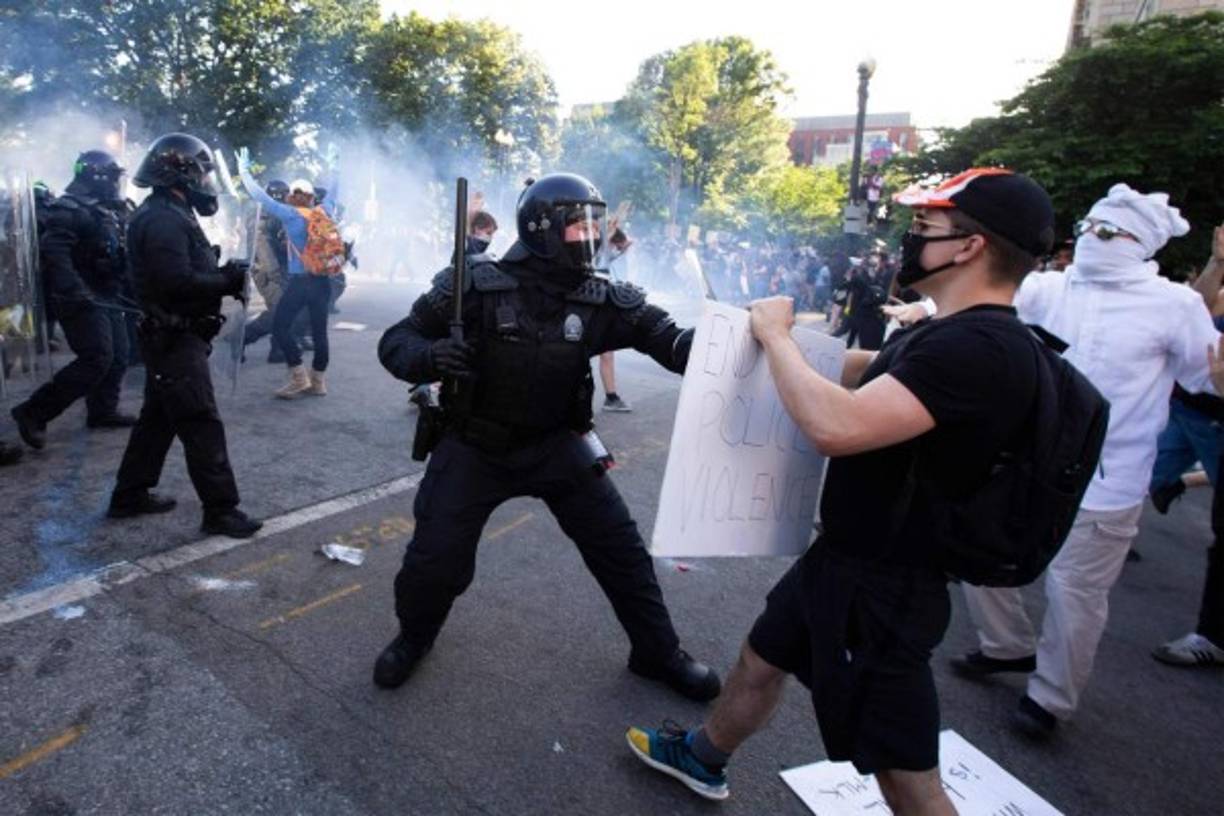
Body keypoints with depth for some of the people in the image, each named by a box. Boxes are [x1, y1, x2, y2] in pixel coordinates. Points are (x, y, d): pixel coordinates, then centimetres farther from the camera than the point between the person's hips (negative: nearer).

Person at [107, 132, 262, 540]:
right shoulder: (163, 219, -19)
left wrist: (224, 274, 1)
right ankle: (220, 509, -1)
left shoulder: (169, 214, 15)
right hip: (176, 338, -11)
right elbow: (178, 282, -28)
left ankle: (129, 496, 30)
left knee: (158, 417, 19)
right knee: (201, 424, -7)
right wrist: (228, 282, -16)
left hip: (172, 337, 11)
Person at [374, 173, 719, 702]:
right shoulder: (477, 288, -17)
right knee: (436, 558, -1)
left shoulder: (601, 301, -10)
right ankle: (413, 639, 35)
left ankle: (657, 653, 27)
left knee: (619, 546, 3)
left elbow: (670, 340, -17)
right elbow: (395, 341, -11)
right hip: (474, 447, -2)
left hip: (554, 444, 3)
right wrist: (429, 357, -35)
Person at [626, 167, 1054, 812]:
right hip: (842, 556, 10)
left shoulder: (981, 349, -27)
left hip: (883, 586, -10)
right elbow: (858, 373, 16)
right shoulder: (948, 335, 7)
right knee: (760, 661, 27)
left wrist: (775, 333, -21)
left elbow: (838, 427, -36)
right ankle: (701, 758, 53)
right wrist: (783, 339, -1)